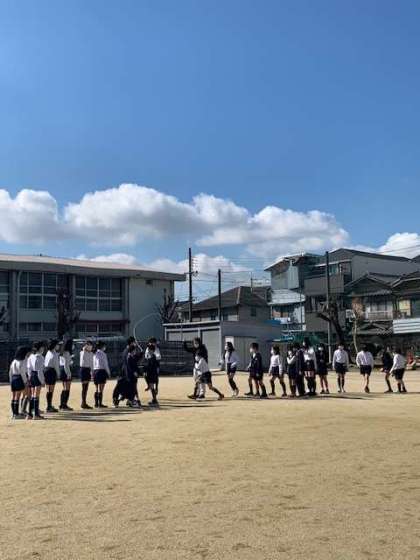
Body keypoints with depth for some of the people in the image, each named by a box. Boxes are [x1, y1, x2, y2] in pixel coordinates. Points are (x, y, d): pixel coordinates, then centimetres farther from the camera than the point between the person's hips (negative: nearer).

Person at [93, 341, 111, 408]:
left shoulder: (94, 354, 10)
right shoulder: (103, 354, -8)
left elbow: (93, 364, 9)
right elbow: (106, 364, -8)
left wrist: (92, 373, 10)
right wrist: (108, 373, -1)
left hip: (95, 371, 7)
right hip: (102, 371, -7)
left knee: (97, 389, 14)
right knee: (101, 389, -5)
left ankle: (96, 404, 15)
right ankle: (100, 404, -6)